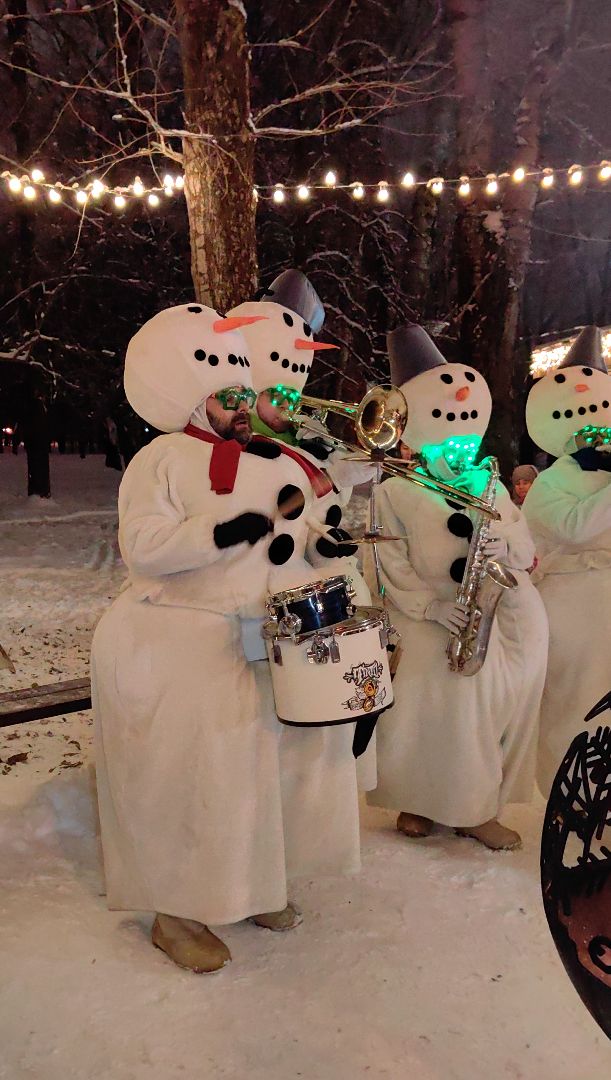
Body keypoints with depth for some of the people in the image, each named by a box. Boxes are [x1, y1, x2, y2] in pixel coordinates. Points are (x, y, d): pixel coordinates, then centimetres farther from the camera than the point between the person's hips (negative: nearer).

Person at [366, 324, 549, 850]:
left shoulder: (489, 485, 12)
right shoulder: (395, 492, -3)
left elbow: (526, 551, 10)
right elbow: (394, 567, -8)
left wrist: (506, 546, -13)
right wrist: (433, 606, -20)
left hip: (503, 618, 5)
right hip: (430, 625, -4)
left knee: (496, 706, 6)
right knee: (432, 710, -4)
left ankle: (476, 809, 24)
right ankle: (418, 802, 21)